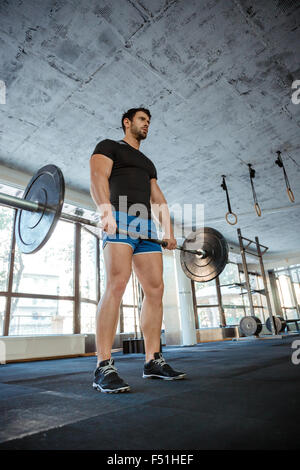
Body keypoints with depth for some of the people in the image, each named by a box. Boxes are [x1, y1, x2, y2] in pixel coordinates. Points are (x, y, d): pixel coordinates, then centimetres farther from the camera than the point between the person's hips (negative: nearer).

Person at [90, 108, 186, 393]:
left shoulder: (148, 163, 33)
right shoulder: (109, 146, 13)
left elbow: (157, 198, 26)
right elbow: (98, 177, -7)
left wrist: (168, 230, 13)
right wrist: (105, 208, -27)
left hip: (146, 226, 7)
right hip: (120, 219, -7)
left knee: (155, 289, -2)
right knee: (117, 284, -21)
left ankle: (153, 360, 6)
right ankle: (103, 367, -16)